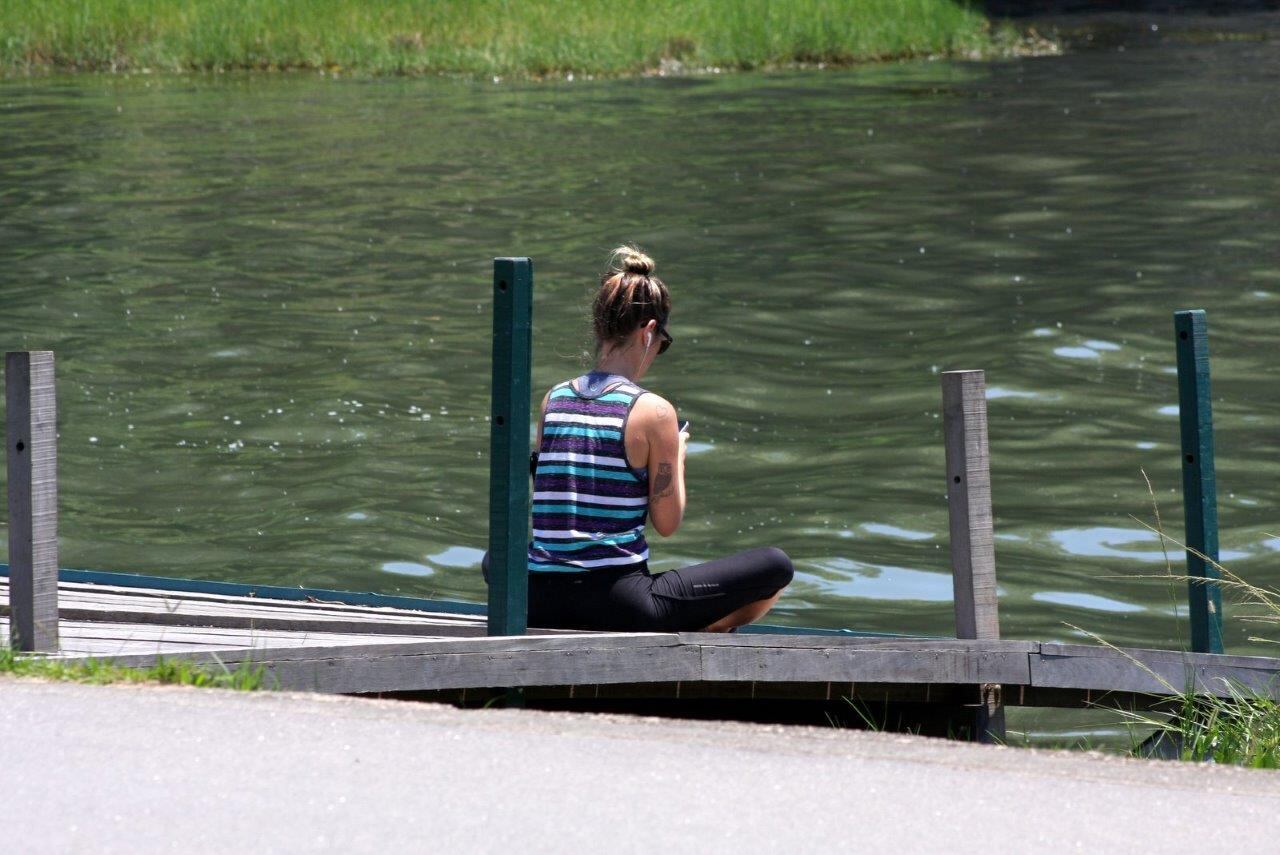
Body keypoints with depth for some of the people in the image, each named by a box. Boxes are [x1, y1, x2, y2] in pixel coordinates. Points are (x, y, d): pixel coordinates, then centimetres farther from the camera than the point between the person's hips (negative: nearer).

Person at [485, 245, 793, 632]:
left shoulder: (553, 400, 7)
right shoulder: (653, 412, -7)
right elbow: (667, 523, -1)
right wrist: (678, 457, 17)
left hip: (540, 603, 4)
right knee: (776, 567, 5)